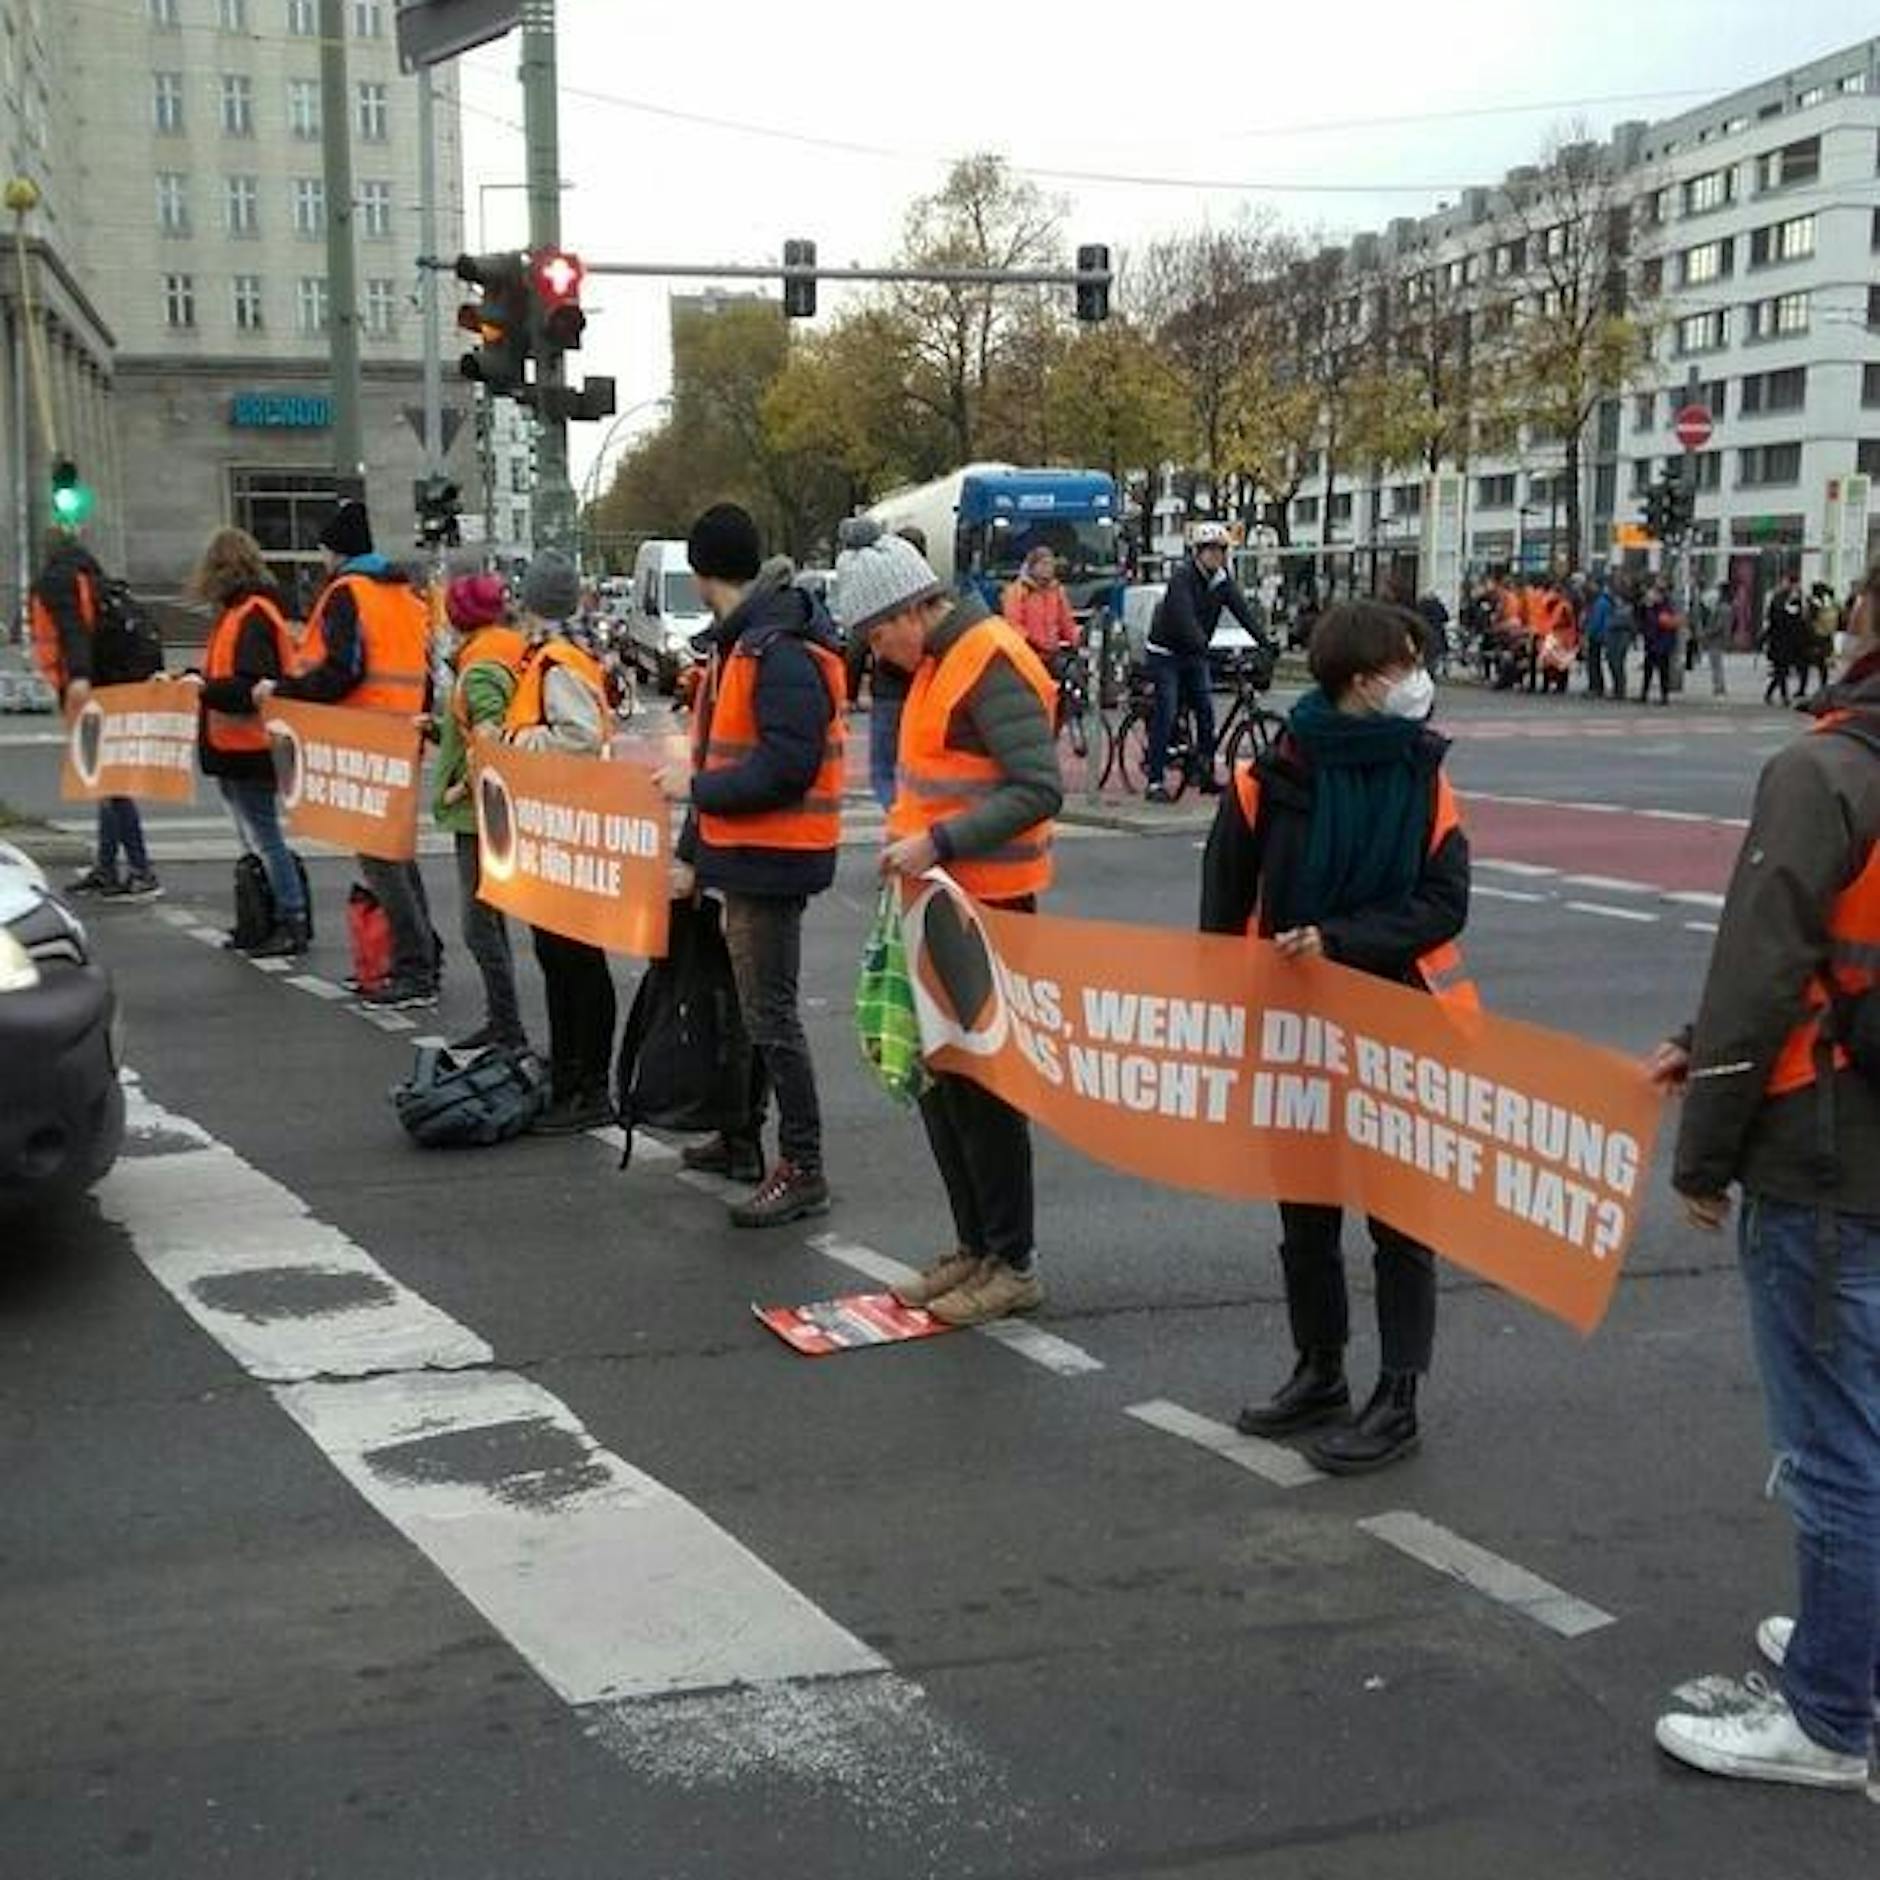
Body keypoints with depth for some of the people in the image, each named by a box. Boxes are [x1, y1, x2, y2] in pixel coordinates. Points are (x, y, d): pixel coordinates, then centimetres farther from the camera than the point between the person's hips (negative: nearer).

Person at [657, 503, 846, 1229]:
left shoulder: (782, 653, -19)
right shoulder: (736, 645, 14)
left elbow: (787, 767, -26)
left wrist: (697, 788, -16)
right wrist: (692, 853, 17)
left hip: (773, 860, -10)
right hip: (741, 855, 10)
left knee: (770, 1013, -6)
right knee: (744, 1000, 20)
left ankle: (802, 1170, 2)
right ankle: (741, 1139, 34)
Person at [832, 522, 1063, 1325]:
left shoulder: (991, 664, -17)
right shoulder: (939, 661, 12)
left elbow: (1038, 790, -25)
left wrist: (938, 843, -29)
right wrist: (915, 843, 9)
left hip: (987, 904, -10)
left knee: (980, 1082, -2)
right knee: (937, 1072, 14)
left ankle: (1013, 1263, 10)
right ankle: (974, 1245, 26)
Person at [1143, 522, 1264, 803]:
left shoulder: (1221, 579, 0)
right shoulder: (1182, 577, -20)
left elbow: (1242, 610, -9)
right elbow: (1185, 620, -32)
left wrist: (1265, 642, -22)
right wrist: (1206, 648, -43)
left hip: (1194, 654, 6)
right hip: (1165, 653, -6)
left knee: (1205, 711, 1)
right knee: (1166, 714, -11)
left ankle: (1207, 774, 11)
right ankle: (1155, 782, -9)